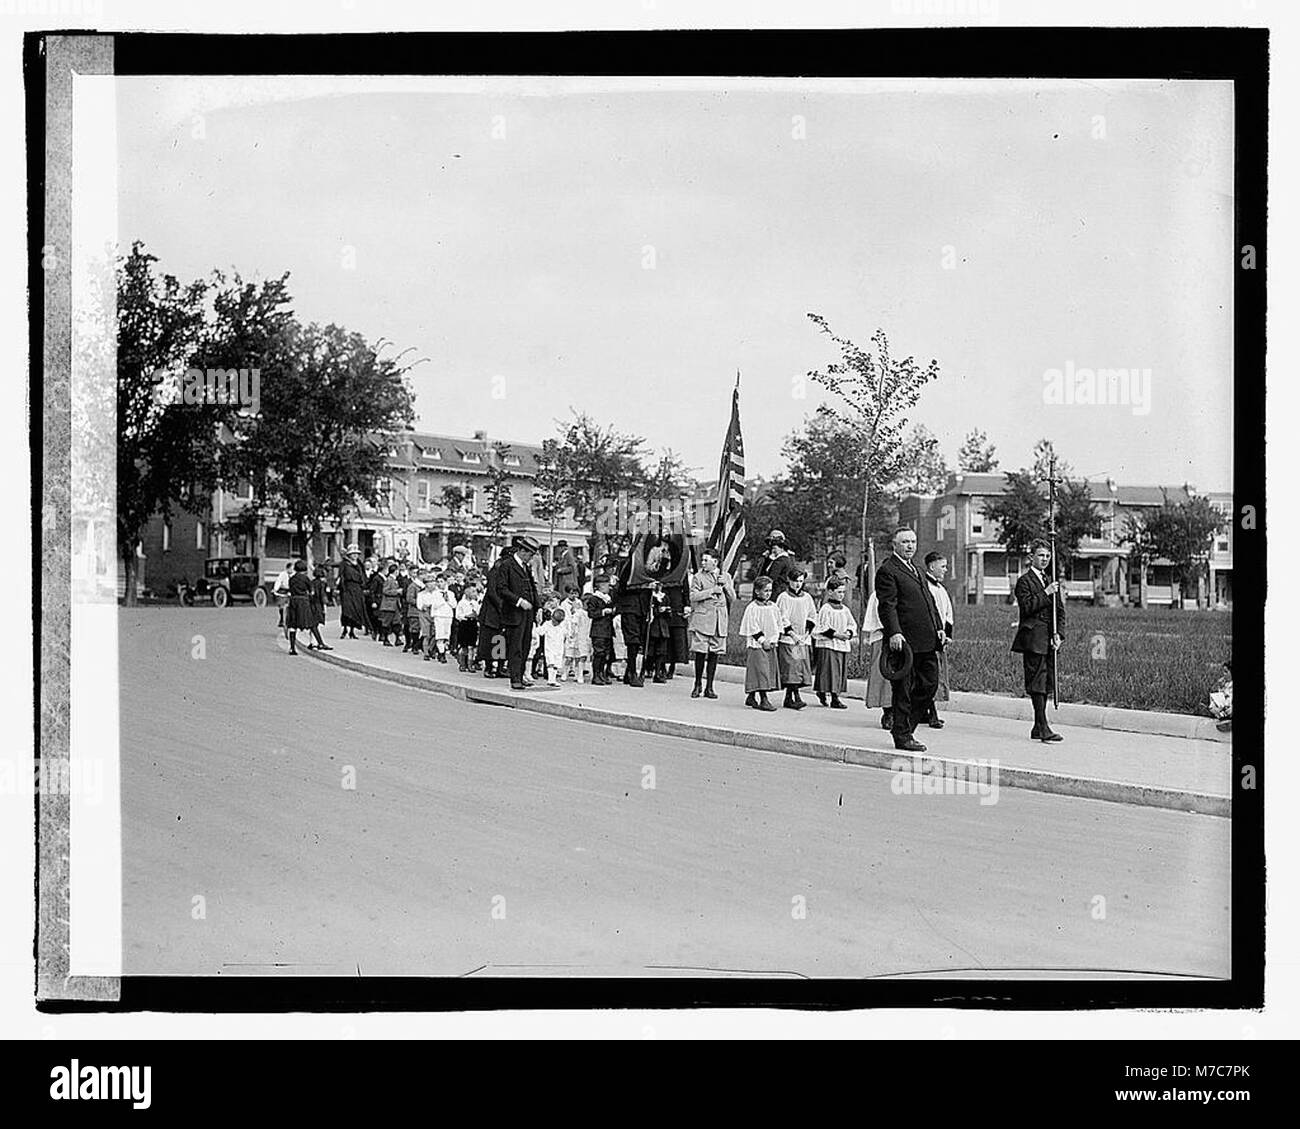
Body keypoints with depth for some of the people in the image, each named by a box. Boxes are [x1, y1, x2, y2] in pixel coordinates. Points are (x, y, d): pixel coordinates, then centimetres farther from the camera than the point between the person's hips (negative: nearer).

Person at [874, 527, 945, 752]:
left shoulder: (916, 570, 23)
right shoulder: (887, 571, -7)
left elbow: (930, 601, 26)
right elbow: (887, 606, -15)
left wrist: (938, 627, 16)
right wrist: (894, 633, -25)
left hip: (927, 641, 9)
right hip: (905, 641, -9)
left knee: (930, 683, 9)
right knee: (904, 689, -2)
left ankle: (905, 727, 21)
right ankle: (902, 737, 4)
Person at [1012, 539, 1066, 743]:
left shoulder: (1051, 581, 18)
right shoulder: (1024, 581, -3)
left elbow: (1060, 610, 15)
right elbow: (1026, 607, -15)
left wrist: (1058, 634, 1)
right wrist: (1046, 593, -17)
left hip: (1049, 640, 7)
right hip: (1033, 639, -7)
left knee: (1047, 682, 8)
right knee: (1037, 683, -9)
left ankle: (1038, 728, 14)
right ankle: (1042, 727, -11)